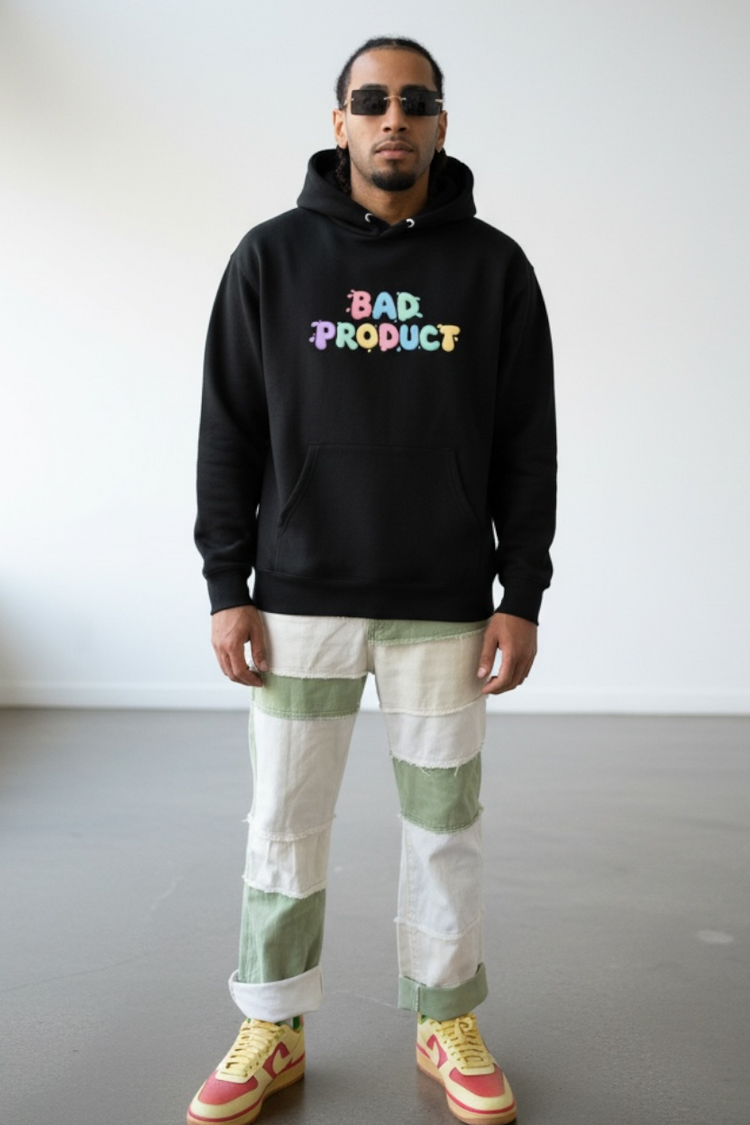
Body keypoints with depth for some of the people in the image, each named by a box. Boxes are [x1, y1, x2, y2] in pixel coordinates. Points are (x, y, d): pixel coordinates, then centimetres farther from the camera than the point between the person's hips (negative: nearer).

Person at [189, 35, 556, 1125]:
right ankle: (272, 1033, 26)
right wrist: (227, 591, -3)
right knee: (283, 825, 7)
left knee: (444, 822, 10)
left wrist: (522, 596, -1)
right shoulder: (272, 256, 3)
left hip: (446, 609, 1)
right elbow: (229, 434, 2)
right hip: (299, 602, 0)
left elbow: (526, 445, 4)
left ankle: (449, 1026, 28)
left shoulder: (494, 266, 4)